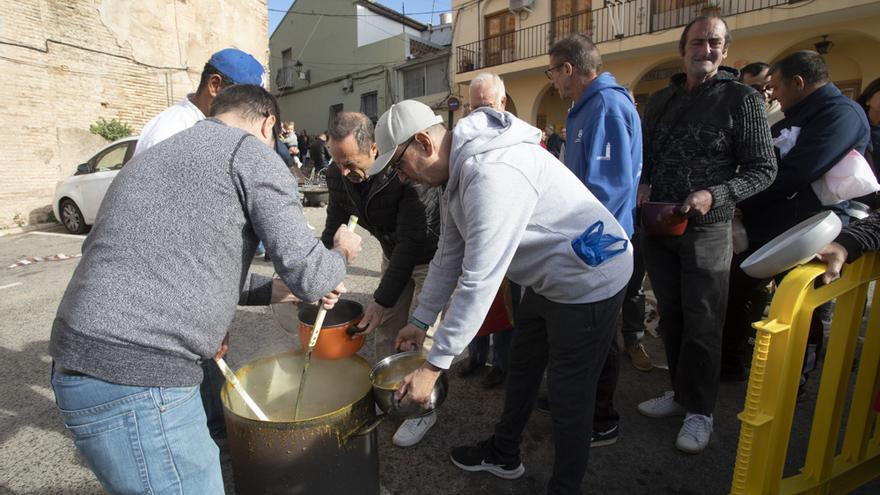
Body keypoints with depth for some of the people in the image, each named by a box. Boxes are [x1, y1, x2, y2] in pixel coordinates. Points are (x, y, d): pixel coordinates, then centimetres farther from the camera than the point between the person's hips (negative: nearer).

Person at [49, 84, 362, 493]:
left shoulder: (158, 154, 20)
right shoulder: (250, 152, -7)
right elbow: (306, 273, -13)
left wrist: (275, 290, 21)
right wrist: (342, 253, 9)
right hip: (136, 380, -9)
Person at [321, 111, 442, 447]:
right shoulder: (338, 175, -13)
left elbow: (412, 241, -33)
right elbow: (333, 229, -4)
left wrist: (383, 300, -32)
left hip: (430, 257, -6)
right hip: (394, 253, 7)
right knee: (384, 330, 12)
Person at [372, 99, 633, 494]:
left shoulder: (490, 173, -32)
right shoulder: (457, 172, 0)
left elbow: (479, 280, -34)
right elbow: (450, 255, 6)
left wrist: (434, 365, -27)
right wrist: (421, 320, 9)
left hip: (589, 280, -10)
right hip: (546, 279, 10)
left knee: (569, 395, 5)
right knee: (520, 371, 22)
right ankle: (503, 454, 44)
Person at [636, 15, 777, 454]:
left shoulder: (742, 99, -3)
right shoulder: (661, 99, 12)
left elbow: (763, 169, -4)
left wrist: (715, 195, -20)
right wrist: (643, 184, -3)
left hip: (706, 231, -4)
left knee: (701, 324, 3)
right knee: (670, 317, 14)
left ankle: (698, 410, 19)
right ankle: (680, 391, 31)